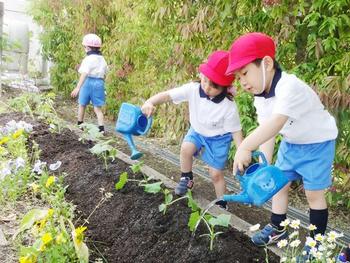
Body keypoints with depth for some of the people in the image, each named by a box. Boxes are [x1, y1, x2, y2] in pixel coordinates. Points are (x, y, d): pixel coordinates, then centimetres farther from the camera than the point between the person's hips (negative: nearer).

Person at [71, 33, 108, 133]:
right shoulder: (102, 59, 9)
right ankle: (101, 128, -6)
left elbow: (84, 74, -22)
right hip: (99, 83, 5)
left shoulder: (88, 59, -13)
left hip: (89, 82, -5)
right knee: (97, 108, 6)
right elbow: (104, 74, 15)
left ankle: (79, 124, 30)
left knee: (82, 105, 16)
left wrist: (77, 87, -27)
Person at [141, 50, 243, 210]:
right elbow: (167, 95, -30)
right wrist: (150, 102, -49)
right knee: (186, 148, -26)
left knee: (216, 174, 0)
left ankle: (221, 204, 24)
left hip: (219, 139, -3)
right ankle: (186, 179, 2)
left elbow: (236, 132, -20)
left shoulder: (229, 107, -30)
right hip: (197, 132, 3)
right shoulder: (193, 89, -25)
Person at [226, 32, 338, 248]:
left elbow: (276, 123, -49)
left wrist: (245, 147, -58)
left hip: (318, 142, -8)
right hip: (291, 143, 8)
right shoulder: (260, 98, -6)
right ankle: (277, 228, 32)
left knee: (314, 193, 0)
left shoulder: (289, 87, -36)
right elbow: (267, 131, -10)